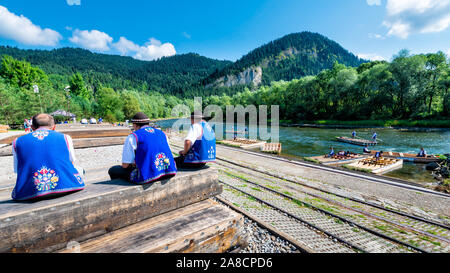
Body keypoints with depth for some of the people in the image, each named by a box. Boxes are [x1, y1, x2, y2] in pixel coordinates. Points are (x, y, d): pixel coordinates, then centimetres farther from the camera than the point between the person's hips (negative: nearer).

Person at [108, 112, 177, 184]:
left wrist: (134, 164, 22)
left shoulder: (133, 137, -2)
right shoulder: (162, 133, 14)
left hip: (147, 178, -6)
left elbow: (125, 165, -2)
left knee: (113, 171, 14)